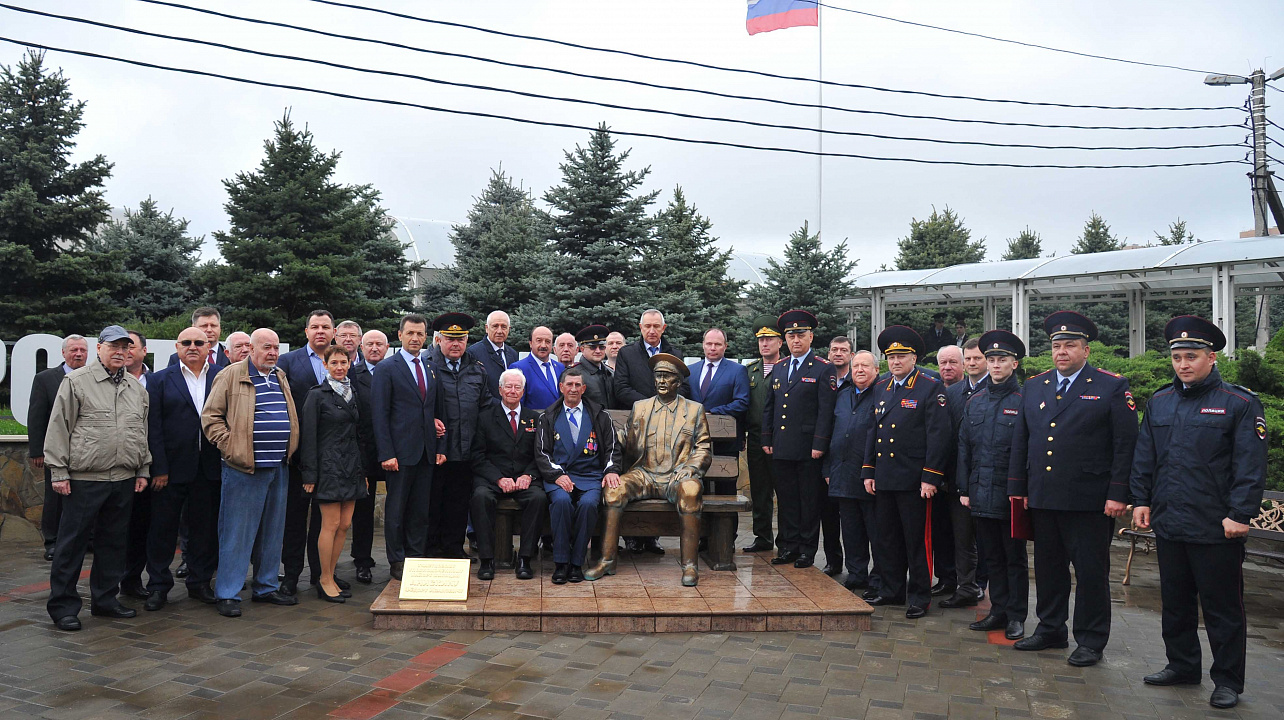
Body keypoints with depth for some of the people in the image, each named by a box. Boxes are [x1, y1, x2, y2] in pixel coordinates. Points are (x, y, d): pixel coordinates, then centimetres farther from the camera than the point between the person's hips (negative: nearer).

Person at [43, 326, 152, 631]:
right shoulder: (76, 381, -3)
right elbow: (58, 428, -4)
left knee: (113, 542, 12)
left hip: (124, 480, 5)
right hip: (84, 479, -5)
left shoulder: (137, 388, 13)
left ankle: (105, 599, 23)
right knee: (72, 543, 2)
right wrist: (58, 471, -8)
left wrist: (143, 470, 13)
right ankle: (63, 606, 12)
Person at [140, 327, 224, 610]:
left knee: (205, 527, 9)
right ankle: (158, 586, 19)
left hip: (210, 468, 1)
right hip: (172, 467, -1)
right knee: (163, 528, 7)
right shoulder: (160, 380, 3)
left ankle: (200, 582, 22)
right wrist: (159, 468, -9)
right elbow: (153, 427, -2)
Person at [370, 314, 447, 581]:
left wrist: (440, 447, 9)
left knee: (421, 509, 10)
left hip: (427, 453, 5)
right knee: (396, 509, 4)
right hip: (400, 451, -5)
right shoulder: (386, 368, -4)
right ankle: (397, 562, 14)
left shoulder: (430, 369, 13)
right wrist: (386, 454, -15)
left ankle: (417, 558, 20)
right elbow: (379, 414, -8)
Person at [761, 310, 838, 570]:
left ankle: (808, 549, 12)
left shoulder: (824, 369, -3)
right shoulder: (778, 368, 14)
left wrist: (819, 445, -14)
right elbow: (769, 407, 18)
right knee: (786, 498, 10)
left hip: (808, 449, -5)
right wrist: (767, 439, 11)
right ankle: (790, 546, 20)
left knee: (810, 499, 3)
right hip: (781, 449, 5)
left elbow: (826, 410, -9)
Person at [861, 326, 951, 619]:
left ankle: (920, 597, 13)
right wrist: (868, 471, 12)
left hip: (914, 480, -6)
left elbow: (938, 435, -11)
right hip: (884, 479, 6)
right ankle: (891, 589, 26)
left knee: (917, 539, 2)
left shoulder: (931, 388, -6)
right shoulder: (881, 389, 13)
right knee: (888, 538, 13)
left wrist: (931, 477, -15)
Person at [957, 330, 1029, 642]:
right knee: (992, 556, 13)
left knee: (1015, 558, 7)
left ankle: (1016, 616, 17)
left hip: (1011, 495, -5)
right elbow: (964, 448, 12)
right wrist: (963, 489, 7)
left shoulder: (1024, 401, -5)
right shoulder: (974, 401, 10)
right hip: (981, 495, 5)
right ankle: (998, 611, 24)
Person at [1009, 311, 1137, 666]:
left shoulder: (1112, 387, -2)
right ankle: (1050, 630, 27)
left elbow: (1125, 445, -5)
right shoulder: (1034, 386, 12)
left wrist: (1117, 494, -11)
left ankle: (1091, 641, 17)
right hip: (1042, 499, 5)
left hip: (1089, 501, -5)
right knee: (1048, 567, 14)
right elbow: (1020, 441, 14)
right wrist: (1018, 488, 10)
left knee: (1091, 571, 4)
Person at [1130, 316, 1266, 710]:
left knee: (1222, 608, 5)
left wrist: (1240, 514, -14)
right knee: (1175, 602, 15)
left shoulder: (1240, 403, -4)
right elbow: (1144, 457, 14)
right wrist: (1141, 499, 6)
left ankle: (1228, 681, 17)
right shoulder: (1158, 403, 11)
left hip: (1216, 528, -5)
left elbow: (1250, 466, -9)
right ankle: (1182, 665, 29)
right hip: (1168, 524, 5)